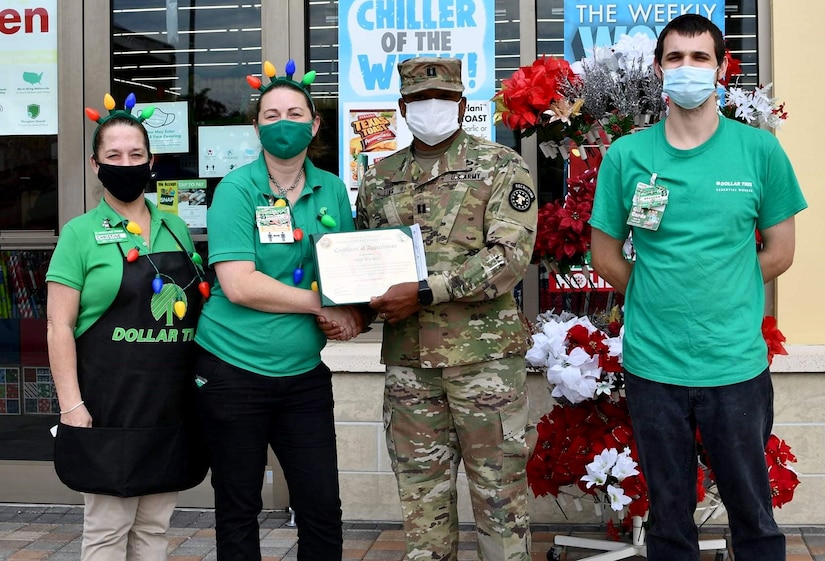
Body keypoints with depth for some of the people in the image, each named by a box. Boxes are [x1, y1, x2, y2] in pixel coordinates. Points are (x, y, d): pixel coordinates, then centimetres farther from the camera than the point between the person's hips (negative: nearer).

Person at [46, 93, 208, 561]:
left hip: (172, 404, 5)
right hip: (111, 407, -5)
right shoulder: (81, 233, -2)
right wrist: (72, 405, -13)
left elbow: (198, 307, 19)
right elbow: (60, 326, -6)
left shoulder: (177, 229, 12)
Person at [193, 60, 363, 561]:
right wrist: (322, 304, -15)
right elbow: (238, 285, -18)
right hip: (234, 372, -4)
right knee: (238, 512, 10)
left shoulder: (333, 191, 6)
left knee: (323, 511, 6)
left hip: (304, 375, 4)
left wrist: (353, 316, -8)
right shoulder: (236, 190, -8)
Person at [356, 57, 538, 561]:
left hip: (484, 353, -4)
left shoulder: (501, 167, -2)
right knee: (422, 491, 11)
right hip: (408, 360, 4)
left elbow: (510, 257, -14)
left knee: (499, 487, 4)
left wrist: (425, 292, -20)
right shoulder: (380, 178, 13)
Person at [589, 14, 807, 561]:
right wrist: (659, 301, 4)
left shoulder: (759, 150, -2)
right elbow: (606, 256, 7)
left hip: (737, 365, 0)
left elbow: (780, 252, 4)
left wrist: (720, 298, 3)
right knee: (670, 516, 14)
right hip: (653, 364, 1)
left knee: (754, 515, 10)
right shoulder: (625, 156, -1)